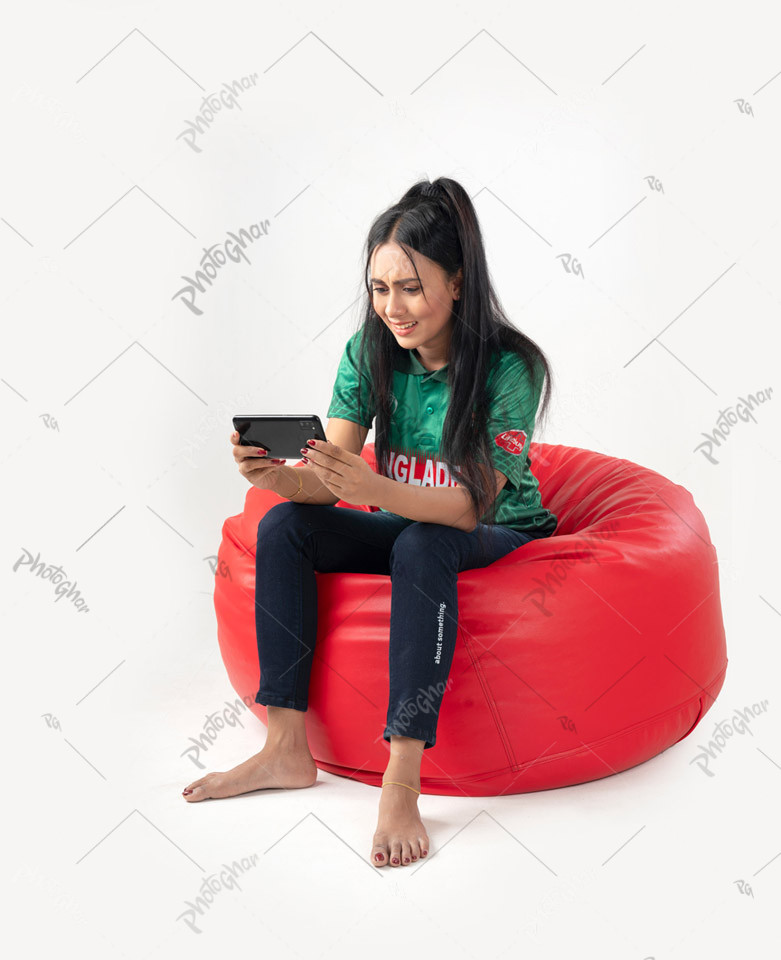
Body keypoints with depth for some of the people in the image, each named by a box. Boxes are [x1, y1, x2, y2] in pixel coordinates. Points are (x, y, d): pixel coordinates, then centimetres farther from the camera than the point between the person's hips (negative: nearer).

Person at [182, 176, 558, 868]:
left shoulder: (509, 367, -20)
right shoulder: (369, 352, -6)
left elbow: (472, 505, -28)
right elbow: (325, 485, -11)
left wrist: (371, 487, -44)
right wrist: (274, 476, -34)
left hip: (502, 539, -5)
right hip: (407, 527, 5)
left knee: (421, 546, -37)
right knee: (284, 526, -17)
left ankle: (402, 782, -34)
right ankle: (287, 749, -14)